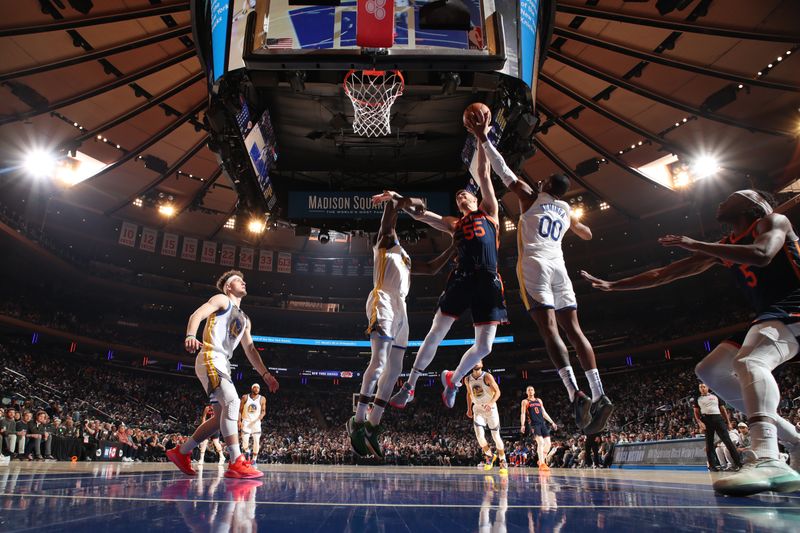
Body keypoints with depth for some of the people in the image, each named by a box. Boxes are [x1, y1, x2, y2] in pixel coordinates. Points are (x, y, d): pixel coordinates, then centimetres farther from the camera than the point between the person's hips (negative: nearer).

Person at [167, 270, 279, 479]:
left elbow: (250, 349, 24)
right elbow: (196, 314, -13)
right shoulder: (221, 299, 4)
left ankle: (181, 452, 24)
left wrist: (265, 374, 13)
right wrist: (191, 335, -35)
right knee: (232, 402, -24)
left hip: (223, 364, 9)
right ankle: (236, 463, -28)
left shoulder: (244, 319, 26)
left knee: (222, 416, 10)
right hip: (210, 359, -9)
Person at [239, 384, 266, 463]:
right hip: (246, 422, -1)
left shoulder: (262, 399, -3)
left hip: (256, 422, 1)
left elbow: (263, 411, 0)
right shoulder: (245, 397, -4)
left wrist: (261, 416, -20)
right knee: (245, 441, -10)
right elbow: (240, 410, -1)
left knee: (257, 441, -4)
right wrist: (239, 421, -10)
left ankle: (254, 460, 7)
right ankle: (247, 452, 21)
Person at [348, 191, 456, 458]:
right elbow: (393, 204, -2)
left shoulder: (405, 257, 32)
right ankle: (358, 421, -17)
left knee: (394, 369, 3)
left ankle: (373, 425, 6)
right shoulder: (384, 241, 11)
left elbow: (432, 268, 33)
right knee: (379, 362, -20)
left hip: (400, 307, 8)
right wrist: (395, 199, 13)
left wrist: (453, 247, 31)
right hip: (383, 301, -8)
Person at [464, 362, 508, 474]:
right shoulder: (467, 379, 0)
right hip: (478, 409, 3)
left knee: (496, 436, 1)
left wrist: (491, 403, -32)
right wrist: (469, 409, 15)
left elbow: (497, 392, -16)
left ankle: (503, 461, 19)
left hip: (490, 409, -3)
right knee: (479, 435, -14)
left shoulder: (487, 377, -14)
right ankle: (489, 456, 11)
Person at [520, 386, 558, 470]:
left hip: (542, 423, 6)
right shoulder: (525, 401, 4)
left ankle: (541, 460, 18)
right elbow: (523, 414, -5)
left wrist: (552, 422, 17)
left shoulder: (539, 400, 20)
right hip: (533, 425, -6)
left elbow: (544, 413, 22)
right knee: (541, 442, -20)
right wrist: (522, 425, -18)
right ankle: (542, 464, -15)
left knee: (548, 443, 0)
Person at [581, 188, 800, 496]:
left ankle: (768, 461, -49)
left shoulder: (774, 222, -3)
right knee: (709, 371, 4)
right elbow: (663, 275, 15)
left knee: (750, 362, -34)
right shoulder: (721, 248, 15)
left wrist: (695, 245, -20)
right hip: (770, 316, 9)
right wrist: (612, 286, 13)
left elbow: (761, 255, -28)